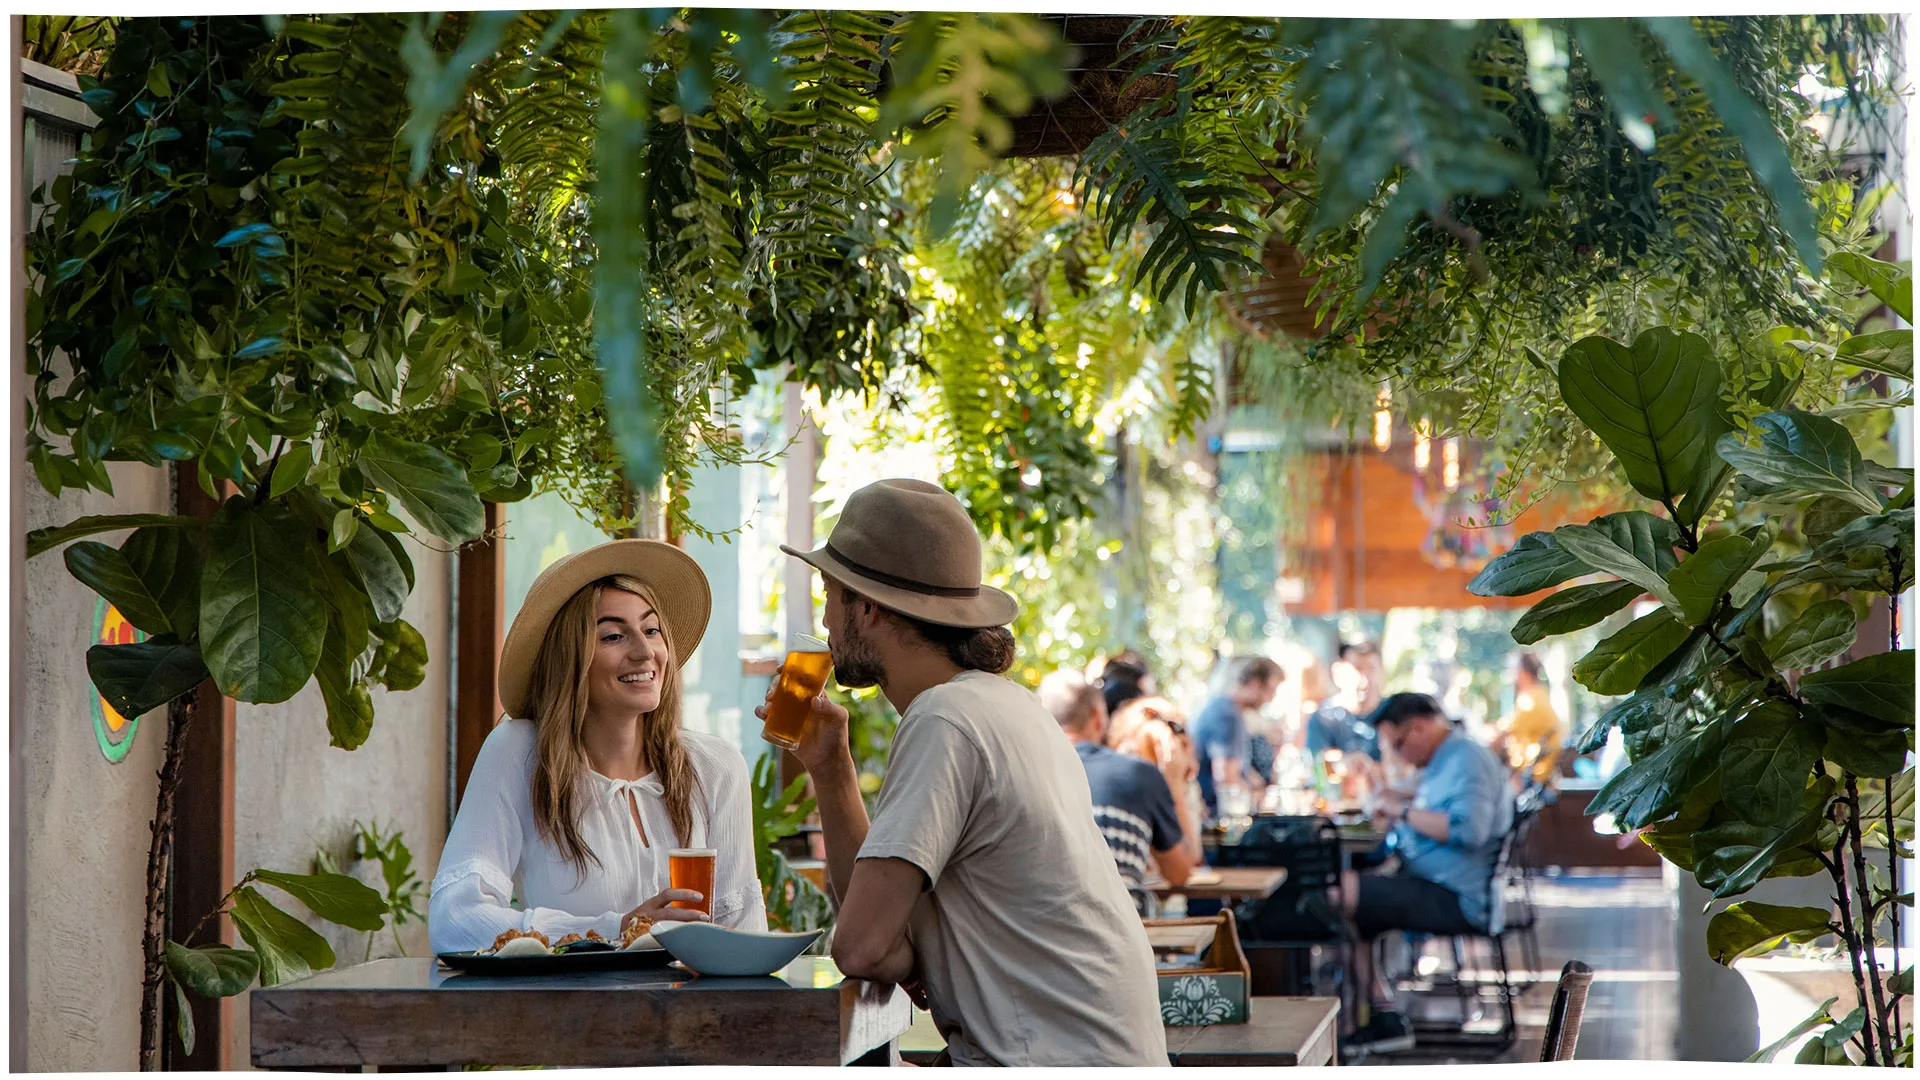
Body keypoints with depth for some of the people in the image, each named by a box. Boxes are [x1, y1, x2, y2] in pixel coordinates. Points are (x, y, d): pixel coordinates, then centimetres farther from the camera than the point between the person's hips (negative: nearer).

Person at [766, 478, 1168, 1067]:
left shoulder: (946, 720, -16)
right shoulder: (1001, 703, 15)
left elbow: (860, 945, -21)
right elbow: (870, 896, 18)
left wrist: (914, 963, -1)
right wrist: (829, 767, 11)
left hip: (1058, 1063, -9)